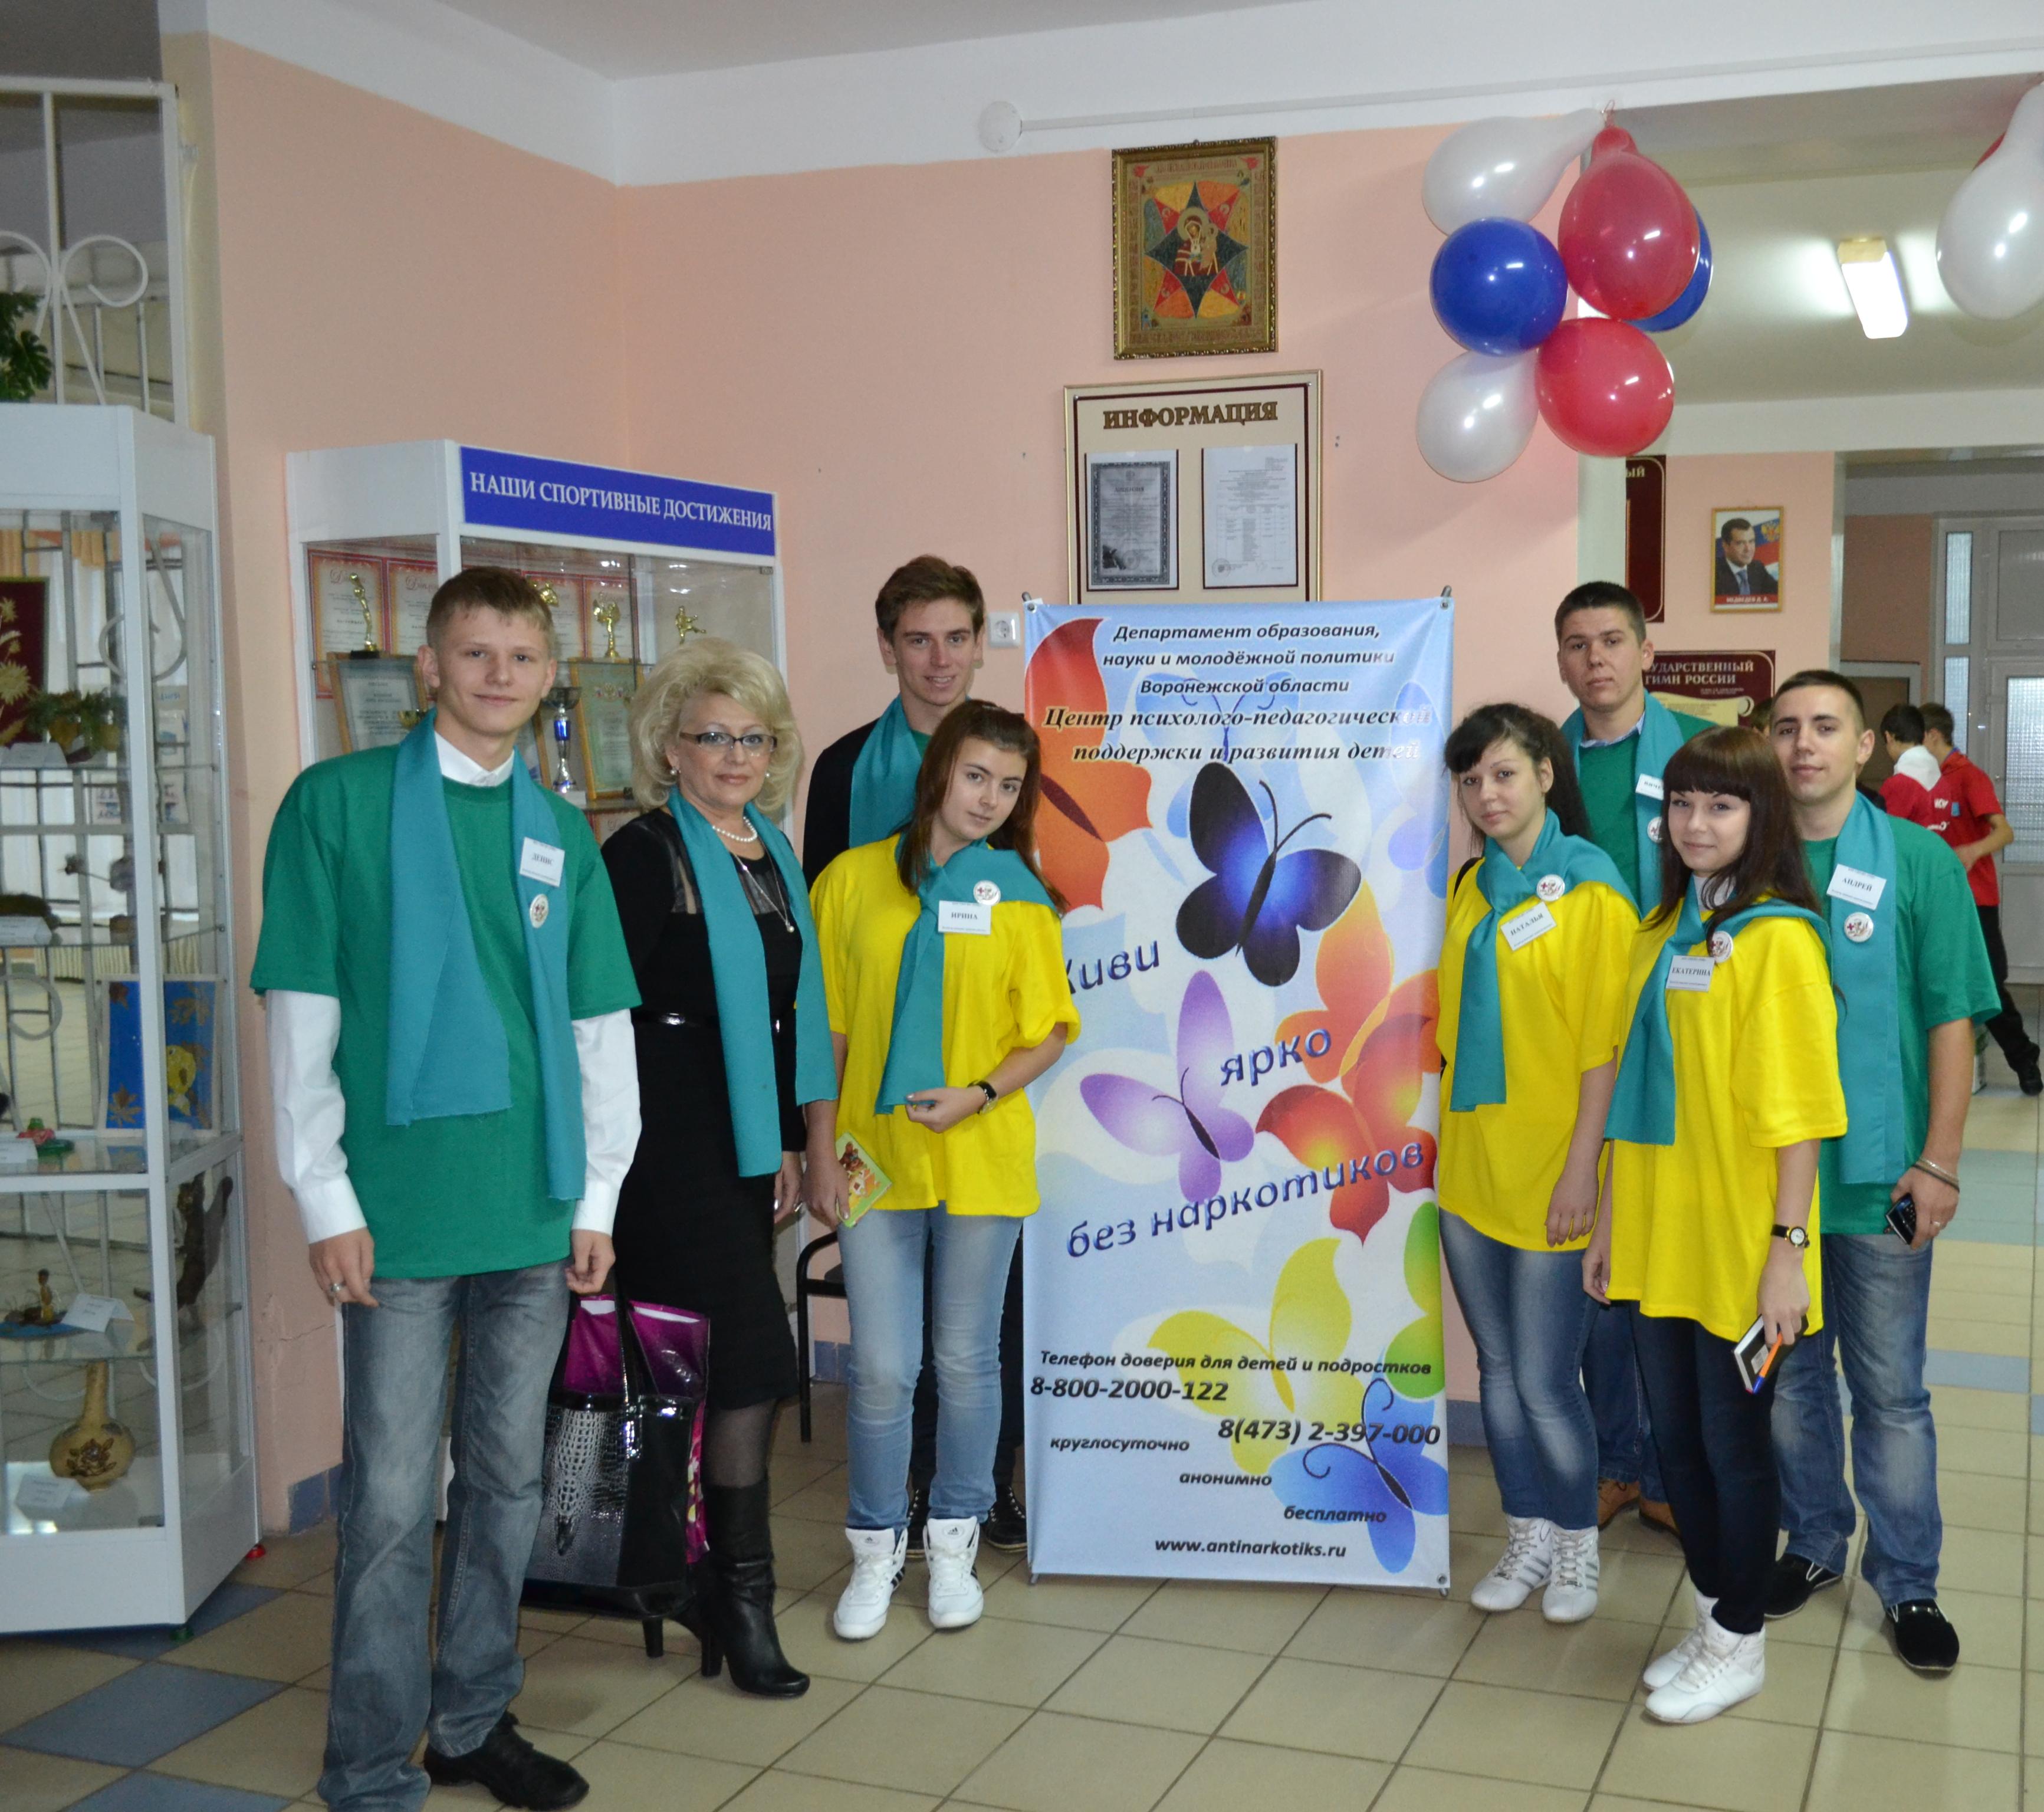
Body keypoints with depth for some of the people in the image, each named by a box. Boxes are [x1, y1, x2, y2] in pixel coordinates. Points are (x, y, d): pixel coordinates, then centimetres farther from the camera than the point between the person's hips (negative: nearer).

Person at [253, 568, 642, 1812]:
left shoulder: (564, 835, 10)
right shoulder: (339, 802, -2)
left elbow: (604, 1030, 12)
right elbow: (302, 1016, -4)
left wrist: (598, 1197, 7)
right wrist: (326, 1198, -8)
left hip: (536, 1215, 4)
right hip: (401, 1210, -4)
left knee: (509, 1479, 14)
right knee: (393, 1498, 2)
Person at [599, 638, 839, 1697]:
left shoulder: (772, 854, 15)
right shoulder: (645, 855, -9)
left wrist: (790, 1143, 18)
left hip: (746, 1142, 8)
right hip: (672, 1142, -8)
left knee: (717, 1367, 12)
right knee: (751, 1358, -8)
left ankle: (695, 1583, 24)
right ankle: (741, 1597, 4)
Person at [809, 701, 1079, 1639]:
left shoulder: (1019, 899, 2)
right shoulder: (852, 880, 1)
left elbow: (1049, 1034, 3)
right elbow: (828, 1028, 5)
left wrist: (980, 1093, -14)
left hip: (980, 1163, 0)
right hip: (875, 1157, 0)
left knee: (966, 1361, 10)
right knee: (881, 1368, 2)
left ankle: (952, 1542, 28)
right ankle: (875, 1551, 22)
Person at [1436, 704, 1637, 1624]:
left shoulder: (1590, 888, -9)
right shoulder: (1470, 886, 10)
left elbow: (1606, 1041, -12)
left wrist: (1581, 1167, -15)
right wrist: (1448, 1132, 12)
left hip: (1548, 1173, -6)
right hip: (1469, 1165, 6)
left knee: (1546, 1380, -1)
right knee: (1498, 1367, 13)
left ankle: (1577, 1544, 21)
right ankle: (1527, 1536, 29)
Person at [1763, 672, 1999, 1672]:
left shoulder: (1918, 861, -5)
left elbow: (1951, 1018, -5)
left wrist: (1938, 1161, -9)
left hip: (1877, 1175, -2)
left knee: (1890, 1389, 7)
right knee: (1789, 1375, 15)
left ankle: (1907, 1582, 21)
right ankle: (1814, 1543, 33)